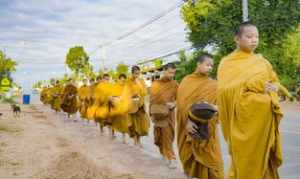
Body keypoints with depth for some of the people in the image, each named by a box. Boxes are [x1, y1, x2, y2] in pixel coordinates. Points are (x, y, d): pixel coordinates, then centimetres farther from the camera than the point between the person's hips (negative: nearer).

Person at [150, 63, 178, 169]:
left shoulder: (175, 84, -1)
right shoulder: (155, 84, 2)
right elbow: (152, 100, 4)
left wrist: (173, 104, -18)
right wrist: (151, 114, 1)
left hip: (169, 114, -1)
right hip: (158, 114, 1)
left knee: (169, 135, -1)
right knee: (160, 135, 8)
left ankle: (170, 157, 11)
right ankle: (166, 154, 25)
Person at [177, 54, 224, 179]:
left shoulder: (213, 85, 4)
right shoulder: (186, 81, 1)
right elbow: (182, 102, -9)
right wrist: (187, 121, -21)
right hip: (188, 126, 0)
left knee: (209, 157, 0)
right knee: (191, 154, 9)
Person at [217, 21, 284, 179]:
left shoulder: (261, 60, 15)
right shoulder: (228, 62, 1)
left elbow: (275, 81, 15)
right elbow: (225, 89, -12)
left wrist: (272, 88, -8)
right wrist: (254, 84, -17)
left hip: (264, 116, 4)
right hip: (243, 117, -4)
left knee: (263, 158, 7)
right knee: (245, 160, -3)